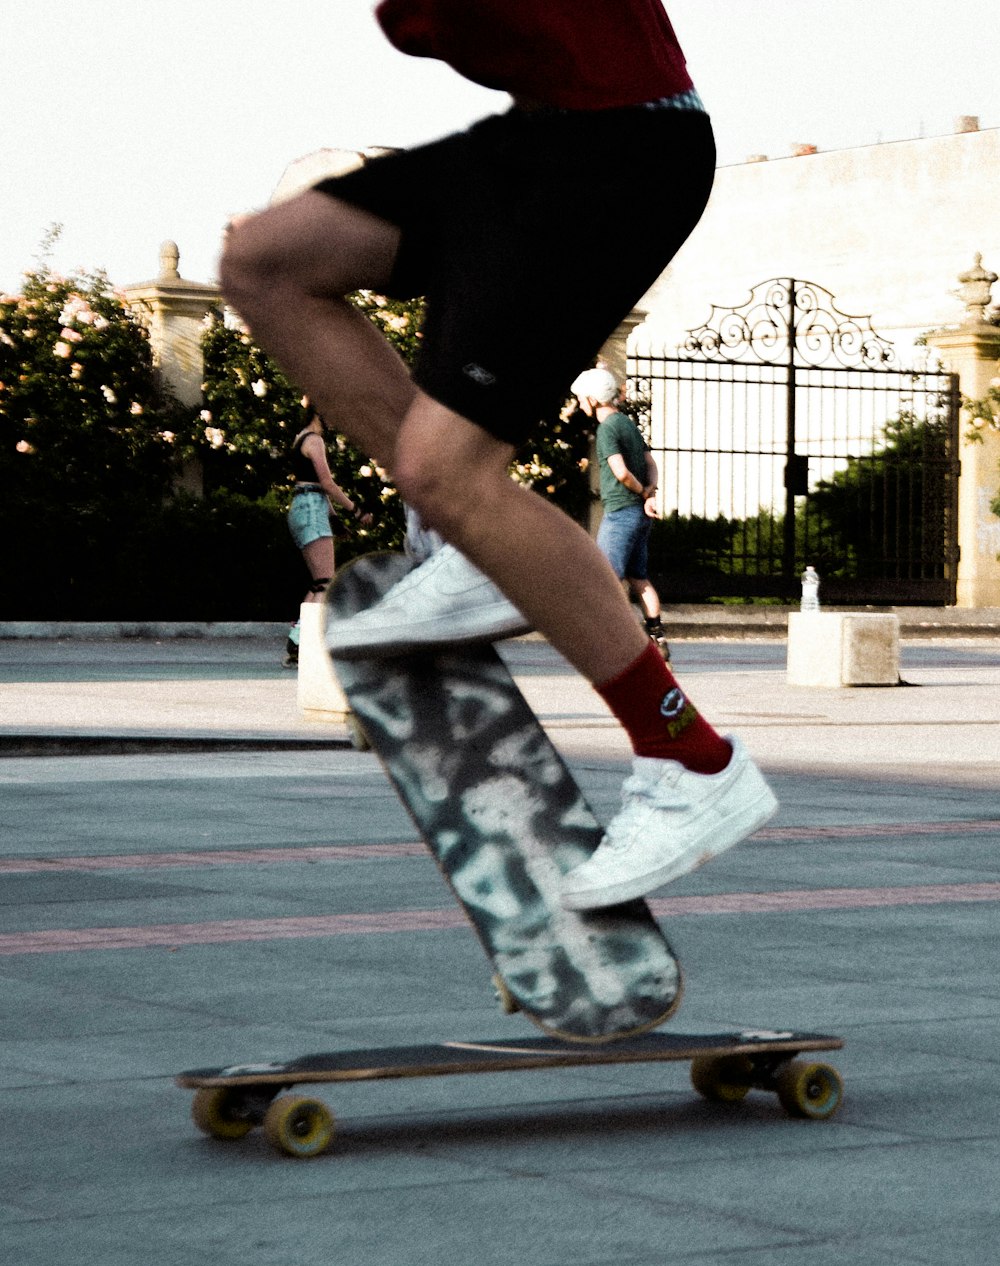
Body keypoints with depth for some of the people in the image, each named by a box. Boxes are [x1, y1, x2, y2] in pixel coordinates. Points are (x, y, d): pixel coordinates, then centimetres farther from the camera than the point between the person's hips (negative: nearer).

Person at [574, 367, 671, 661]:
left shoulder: (607, 429, -13)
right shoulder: (629, 424, 15)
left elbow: (621, 472, -23)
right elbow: (651, 465, 13)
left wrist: (643, 492, -5)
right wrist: (650, 494, -3)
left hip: (620, 512, -9)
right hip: (639, 513, 9)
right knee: (638, 578, 11)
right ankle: (657, 638, 9)